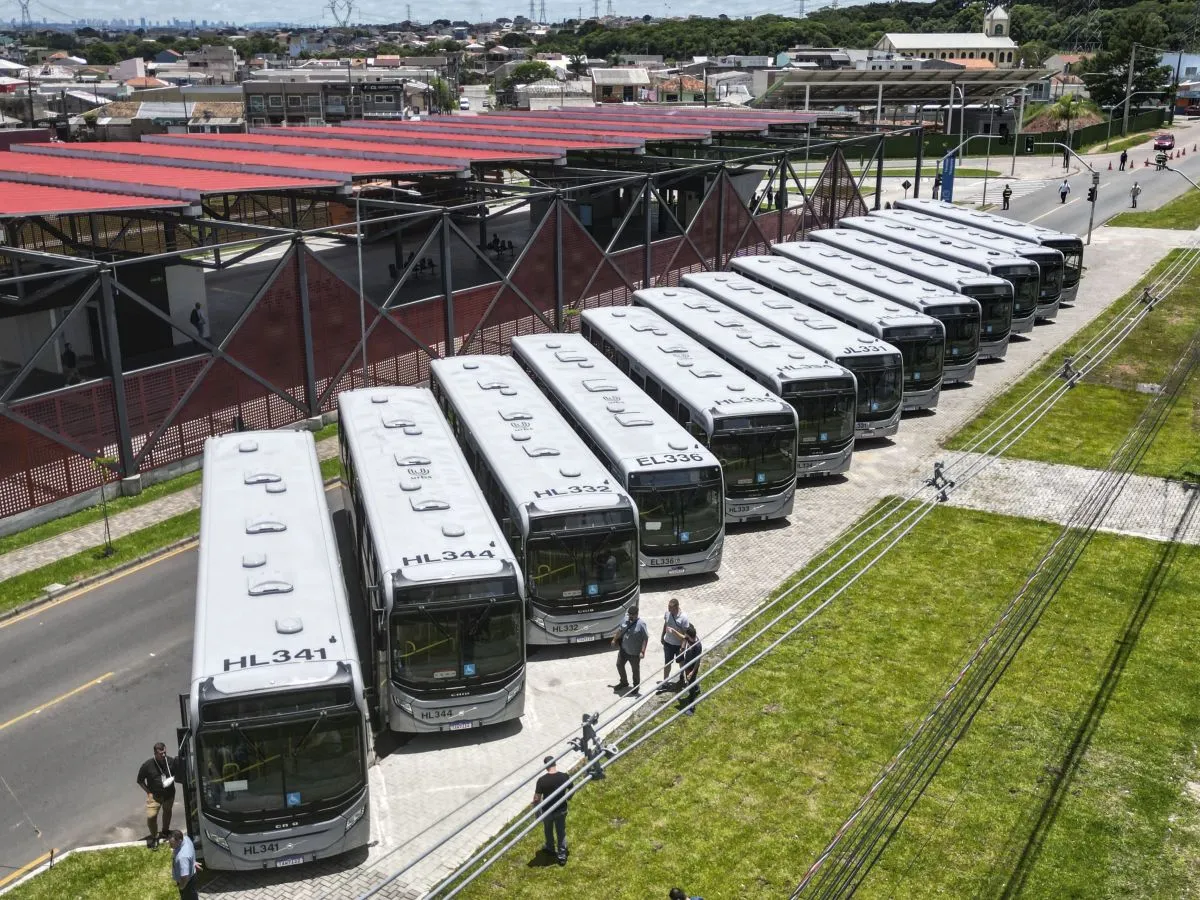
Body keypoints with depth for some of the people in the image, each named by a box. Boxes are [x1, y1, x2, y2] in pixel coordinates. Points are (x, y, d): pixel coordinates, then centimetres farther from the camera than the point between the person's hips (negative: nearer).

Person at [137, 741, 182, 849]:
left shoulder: (172, 761, -17)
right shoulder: (147, 765, -21)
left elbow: (178, 774, 0)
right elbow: (140, 781, -7)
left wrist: (173, 779, -21)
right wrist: (149, 792, -14)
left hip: (169, 793, 3)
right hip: (154, 795, -2)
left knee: (167, 811, 23)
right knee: (151, 816, -12)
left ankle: (165, 831, 51)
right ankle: (154, 836, 15)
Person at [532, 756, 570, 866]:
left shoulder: (542, 780, -27)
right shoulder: (565, 776, -18)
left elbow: (537, 798, -18)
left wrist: (533, 804, 3)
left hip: (547, 811, -2)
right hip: (561, 809, 2)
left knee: (549, 831, 26)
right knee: (561, 832, 21)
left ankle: (550, 849, 49)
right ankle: (562, 856, 30)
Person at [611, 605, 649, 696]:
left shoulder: (641, 624, -23)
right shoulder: (626, 619, -4)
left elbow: (645, 638, -21)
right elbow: (620, 630, 13)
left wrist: (642, 652, -24)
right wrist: (614, 640, 22)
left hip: (634, 653, -7)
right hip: (624, 649, 7)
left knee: (635, 670, 11)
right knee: (619, 665, 19)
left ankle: (635, 688, 31)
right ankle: (624, 682, 43)